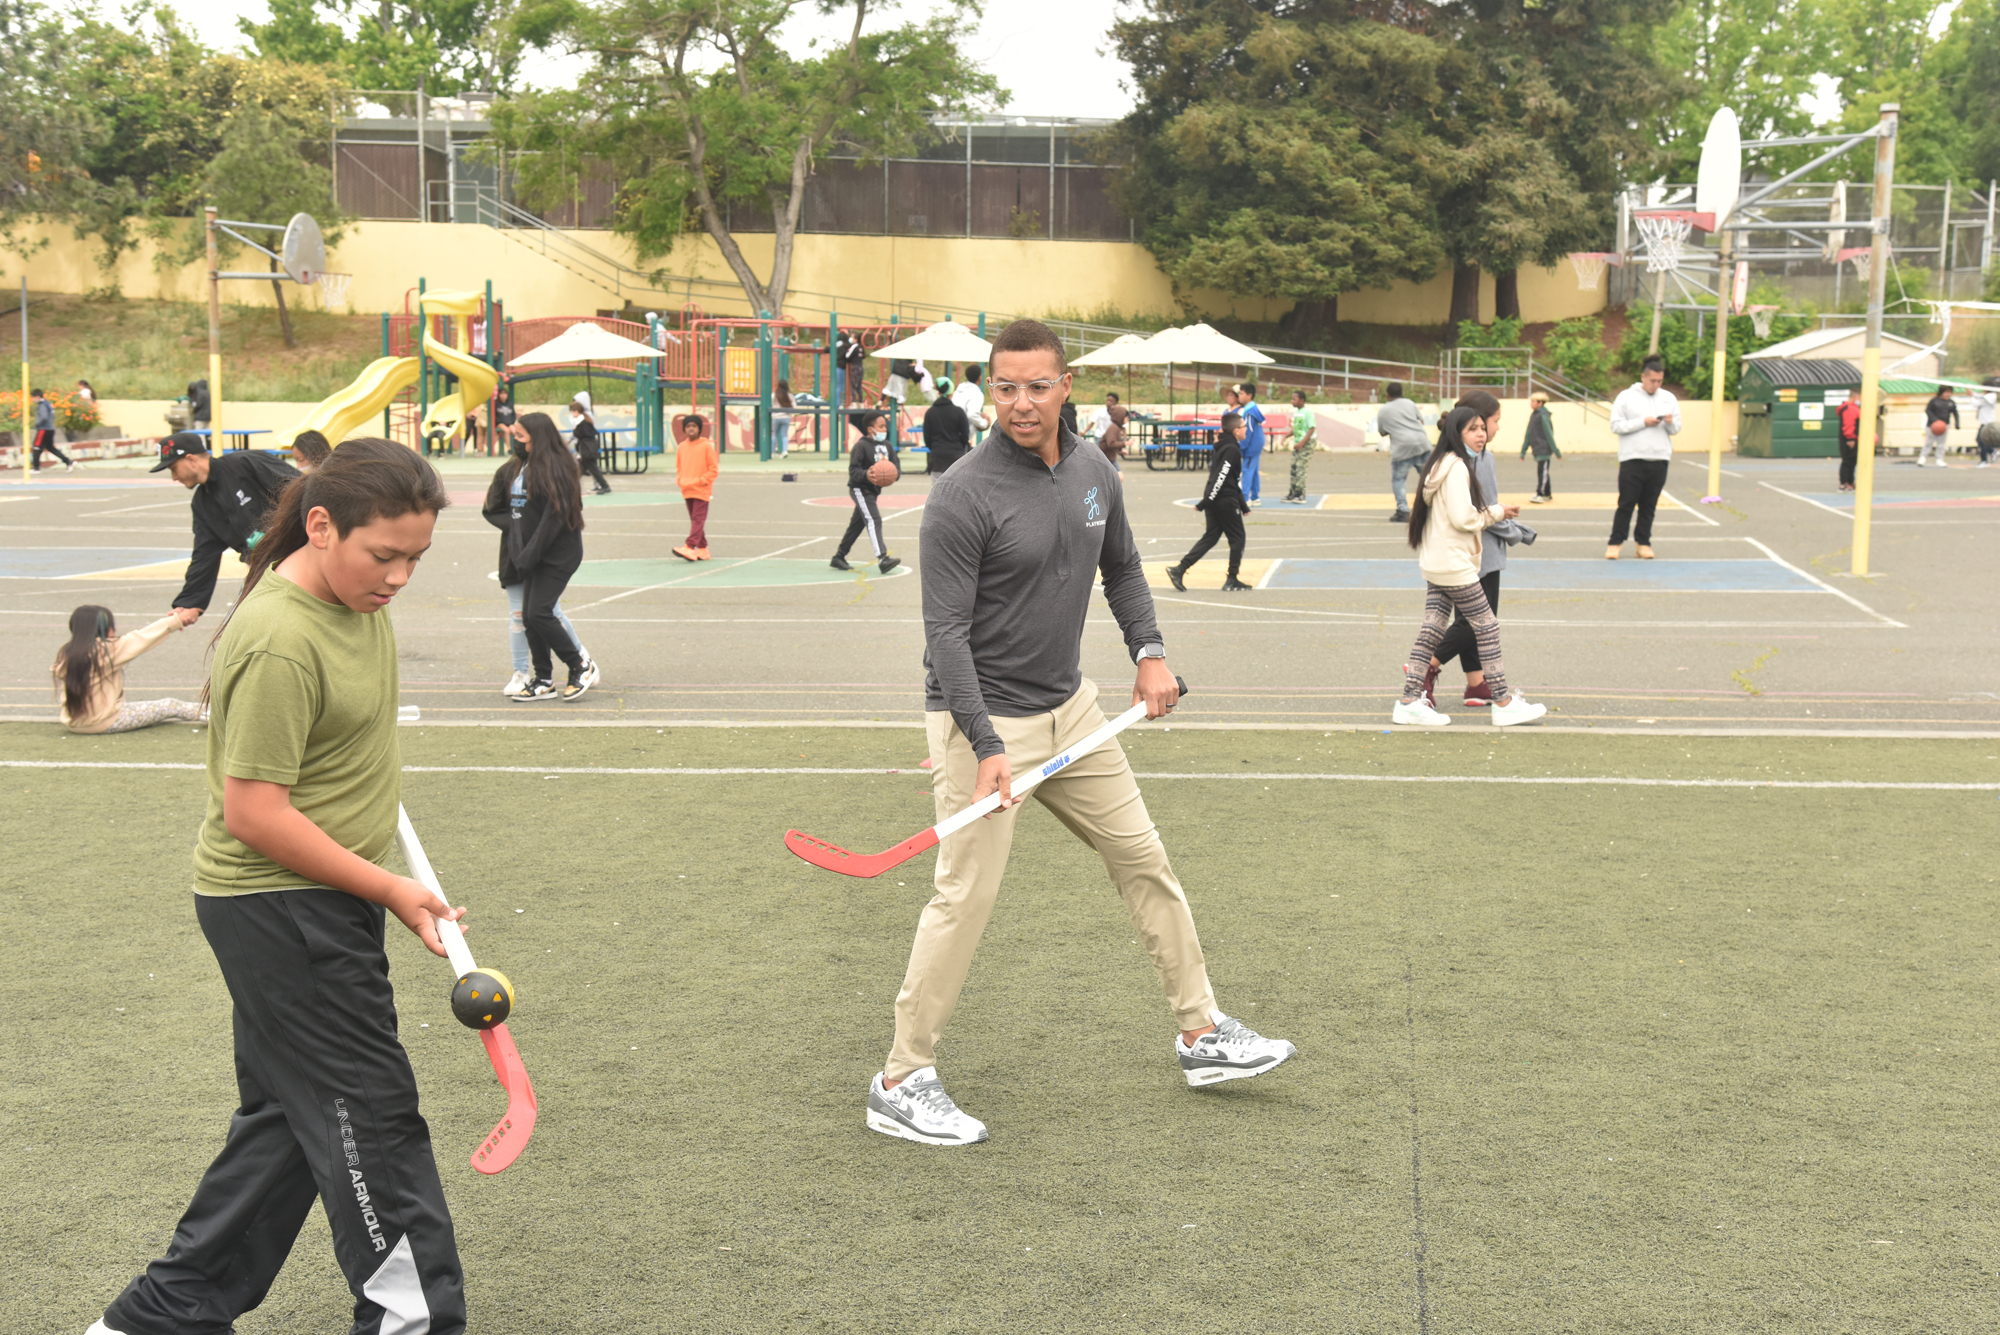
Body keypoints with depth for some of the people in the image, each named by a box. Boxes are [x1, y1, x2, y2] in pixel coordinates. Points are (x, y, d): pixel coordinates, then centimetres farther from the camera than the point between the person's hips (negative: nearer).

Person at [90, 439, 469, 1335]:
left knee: (287, 1117, 16)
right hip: (282, 912, -10)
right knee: (371, 1118, -2)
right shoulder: (280, 646, -26)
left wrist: (373, 785, 27)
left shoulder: (353, 591, 3)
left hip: (323, 908, 10)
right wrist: (389, 889, -21)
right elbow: (254, 814, -25)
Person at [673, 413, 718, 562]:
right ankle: (702, 549, 18)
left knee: (698, 519, -11)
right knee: (694, 520, 10)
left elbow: (714, 468, -6)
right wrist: (681, 481, 1)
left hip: (701, 490, -6)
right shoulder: (682, 447, 8)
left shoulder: (706, 446, -7)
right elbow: (678, 467, 19)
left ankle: (690, 547, -20)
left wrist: (700, 481, -12)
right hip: (687, 490, 6)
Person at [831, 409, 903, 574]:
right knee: (873, 520, -21)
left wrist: (894, 474, -15)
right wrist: (867, 474, -35)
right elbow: (853, 470, -16)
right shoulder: (861, 446, -13)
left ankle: (838, 557, 27)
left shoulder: (887, 445, 9)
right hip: (860, 488, -8)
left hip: (874, 489, 8)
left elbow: (896, 464, 7)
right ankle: (882, 558, -31)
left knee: (857, 524, 15)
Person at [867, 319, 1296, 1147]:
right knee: (966, 897, -8)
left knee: (1144, 861, 12)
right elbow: (946, 632, -21)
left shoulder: (1094, 474, 3)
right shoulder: (963, 497, -19)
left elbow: (1122, 568, 20)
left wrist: (1149, 651, 5)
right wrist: (987, 747, -27)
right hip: (983, 719, -7)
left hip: (1070, 708, 7)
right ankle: (901, 1083, 6)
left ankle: (1201, 1034, 27)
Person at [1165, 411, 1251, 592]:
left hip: (1214, 501, 9)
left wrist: (1243, 505, 27)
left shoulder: (1222, 447, 17)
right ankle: (1232, 580, 10)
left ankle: (1178, 570, 2)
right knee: (1237, 538, 5)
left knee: (1210, 537, 10)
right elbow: (1220, 477, -22)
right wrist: (1205, 502, -22)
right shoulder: (1232, 450, -15)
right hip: (1226, 501, -9)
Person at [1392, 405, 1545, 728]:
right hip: (1454, 565, -10)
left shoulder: (1441, 464, 14)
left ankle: (1410, 701, 7)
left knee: (1432, 629, 8)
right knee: (1487, 628, -1)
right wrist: (1496, 513, -5)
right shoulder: (1456, 466, -17)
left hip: (1435, 564, 10)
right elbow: (1463, 517, -21)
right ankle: (1504, 703, 6)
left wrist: (1494, 513, 5)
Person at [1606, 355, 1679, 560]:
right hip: (1632, 460, -3)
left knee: (1649, 506, 8)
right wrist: (1643, 422, -13)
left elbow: (1677, 430, 14)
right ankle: (1615, 543, 3)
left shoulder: (1669, 399, 13)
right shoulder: (1626, 397, 1)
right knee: (1626, 504, -3)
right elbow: (1616, 426, -6)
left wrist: (1670, 423, -8)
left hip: (1659, 460, 4)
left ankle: (1643, 543, 14)